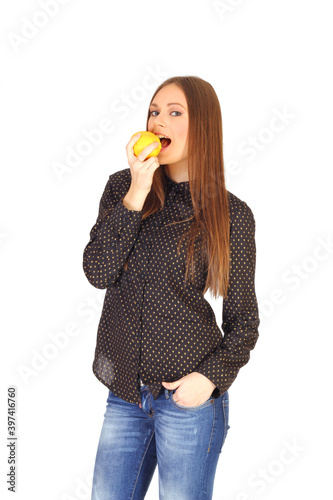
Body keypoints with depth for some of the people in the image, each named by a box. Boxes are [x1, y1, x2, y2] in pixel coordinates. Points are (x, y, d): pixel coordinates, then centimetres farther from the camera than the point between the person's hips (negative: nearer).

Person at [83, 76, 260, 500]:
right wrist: (136, 194, -16)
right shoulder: (122, 186, 3)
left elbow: (243, 317, 0)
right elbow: (97, 272, -9)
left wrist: (213, 376, -14)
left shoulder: (232, 214, -5)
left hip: (188, 392, -3)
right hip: (125, 390, 3)